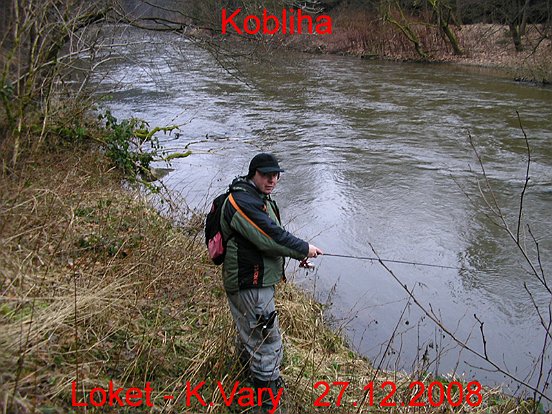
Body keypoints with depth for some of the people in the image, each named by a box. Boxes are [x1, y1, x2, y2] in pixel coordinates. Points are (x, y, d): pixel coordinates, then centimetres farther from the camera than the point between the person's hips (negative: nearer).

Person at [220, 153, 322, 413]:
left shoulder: (260, 199, 14)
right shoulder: (243, 201, -22)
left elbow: (273, 235, 18)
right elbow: (270, 237, -27)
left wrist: (298, 254, 5)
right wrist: (304, 249, -15)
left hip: (256, 280, 11)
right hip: (251, 283, -11)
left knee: (250, 333, 28)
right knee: (267, 340, -4)